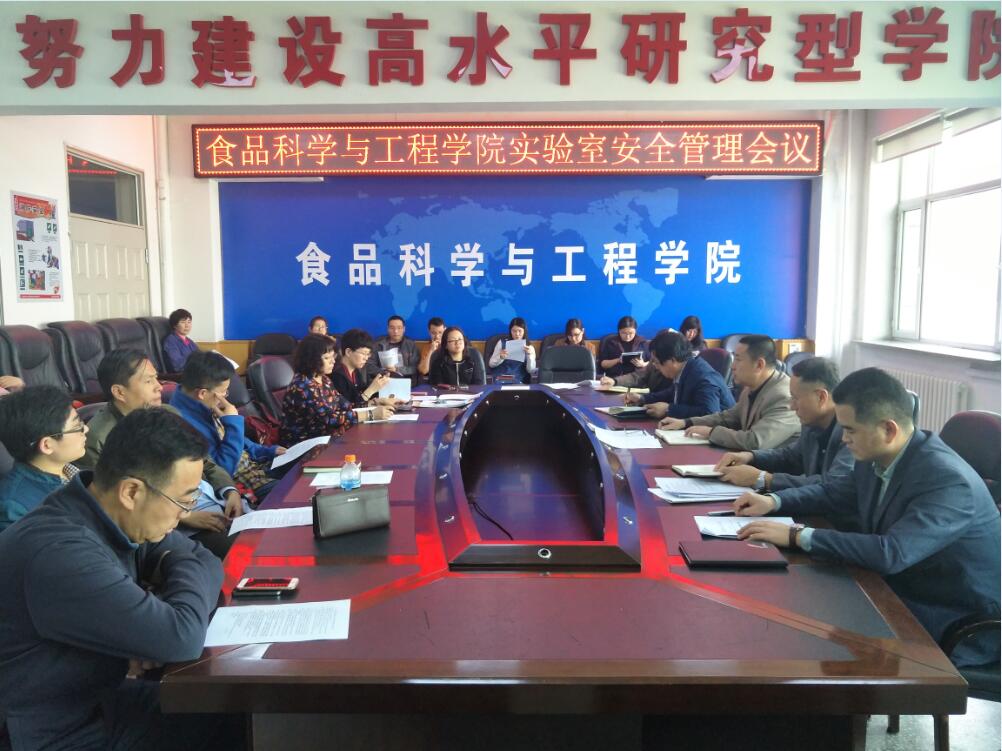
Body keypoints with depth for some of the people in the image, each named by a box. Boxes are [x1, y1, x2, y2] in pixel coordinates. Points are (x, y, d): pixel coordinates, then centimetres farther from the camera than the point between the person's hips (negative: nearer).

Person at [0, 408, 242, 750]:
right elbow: (182, 638, -35)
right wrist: (188, 569, -14)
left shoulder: (110, 515, -6)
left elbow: (205, 562, 6)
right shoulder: (60, 553, -33)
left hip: (103, 692, 8)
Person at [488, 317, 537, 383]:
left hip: (519, 383, 1)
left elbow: (531, 371, -1)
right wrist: (500, 357, -13)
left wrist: (529, 355, -17)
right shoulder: (502, 342, 8)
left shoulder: (529, 348, 10)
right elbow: (491, 364, 6)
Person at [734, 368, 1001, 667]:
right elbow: (835, 491, 17)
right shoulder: (875, 459, -3)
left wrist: (797, 536, -32)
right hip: (899, 594, 7)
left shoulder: (949, 481, -28)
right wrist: (773, 501, 2)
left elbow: (891, 553, -37)